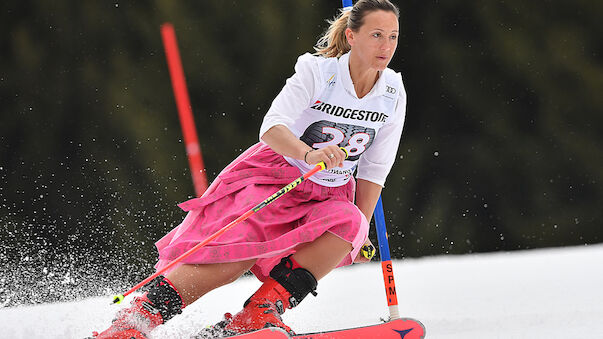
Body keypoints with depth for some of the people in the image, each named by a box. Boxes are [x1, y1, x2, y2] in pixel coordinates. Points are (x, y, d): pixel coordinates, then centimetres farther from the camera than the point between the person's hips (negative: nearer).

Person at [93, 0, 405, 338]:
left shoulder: (393, 93, -3)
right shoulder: (317, 72, -16)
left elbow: (374, 169, 6)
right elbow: (272, 127, -29)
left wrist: (361, 229, 1)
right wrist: (309, 155, -47)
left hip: (329, 195, 4)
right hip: (274, 174, -4)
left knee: (348, 224, -31)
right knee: (234, 255, -25)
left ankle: (261, 312, -29)